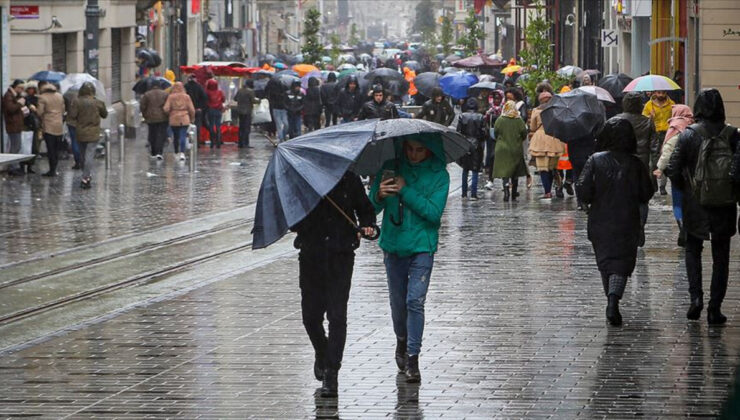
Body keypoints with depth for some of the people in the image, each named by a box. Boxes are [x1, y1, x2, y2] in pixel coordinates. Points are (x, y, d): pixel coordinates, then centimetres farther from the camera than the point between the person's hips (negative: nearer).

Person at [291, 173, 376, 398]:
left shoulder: (349, 181, 2)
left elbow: (365, 209, 14)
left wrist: (367, 226, -6)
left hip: (341, 255, -1)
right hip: (311, 255, 1)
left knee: (337, 315, -9)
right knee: (311, 314, 6)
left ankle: (331, 373, -5)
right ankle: (322, 354, 37)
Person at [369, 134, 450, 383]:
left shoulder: (438, 175, -4)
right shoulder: (391, 168, 2)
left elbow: (434, 212, -15)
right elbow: (371, 208, 1)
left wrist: (405, 191, -19)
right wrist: (379, 196, -22)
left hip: (422, 246, -3)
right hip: (393, 245, 3)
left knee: (415, 301, -13)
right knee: (397, 301, 12)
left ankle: (412, 358, -9)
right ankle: (401, 341, 37)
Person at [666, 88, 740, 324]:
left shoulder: (688, 134, -7)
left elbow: (673, 169, -10)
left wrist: (685, 187, 8)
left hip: (695, 205, -1)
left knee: (693, 250, 18)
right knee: (721, 256, 11)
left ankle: (696, 296, 0)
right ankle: (715, 308, 8)